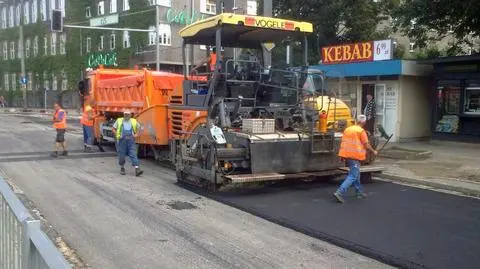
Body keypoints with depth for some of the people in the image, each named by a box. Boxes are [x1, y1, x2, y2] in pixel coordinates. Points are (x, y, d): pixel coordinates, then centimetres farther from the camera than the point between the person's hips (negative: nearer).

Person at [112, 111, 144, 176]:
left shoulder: (134, 121, 11)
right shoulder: (119, 121, 9)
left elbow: (139, 128, 22)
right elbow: (114, 129, 11)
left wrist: (136, 134, 7)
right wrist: (117, 135, -3)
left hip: (131, 141, 0)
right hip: (121, 141, 0)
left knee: (133, 155, -10)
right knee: (121, 155, 7)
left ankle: (137, 169, -17)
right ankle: (122, 168, 27)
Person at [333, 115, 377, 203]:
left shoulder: (347, 129, 11)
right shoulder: (361, 131, -9)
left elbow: (343, 142, 13)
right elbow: (366, 145, -8)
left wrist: (342, 156, 19)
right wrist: (373, 151, 10)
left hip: (346, 155, 8)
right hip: (355, 156, -8)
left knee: (355, 173, 22)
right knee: (352, 176, -6)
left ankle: (360, 192, 32)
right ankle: (339, 193, -17)